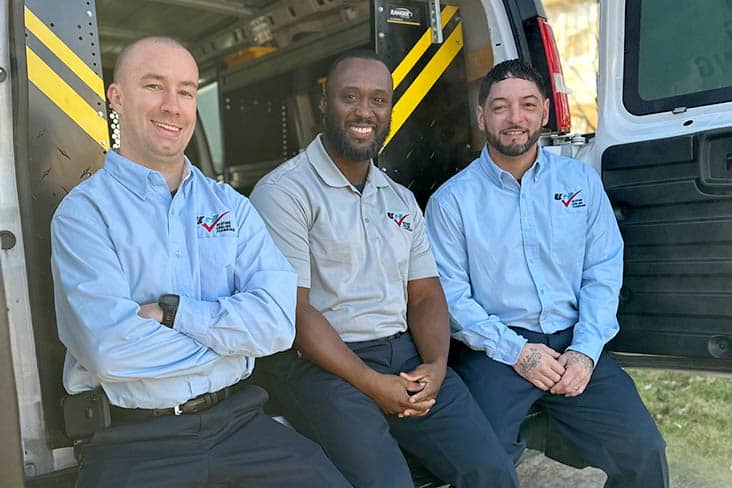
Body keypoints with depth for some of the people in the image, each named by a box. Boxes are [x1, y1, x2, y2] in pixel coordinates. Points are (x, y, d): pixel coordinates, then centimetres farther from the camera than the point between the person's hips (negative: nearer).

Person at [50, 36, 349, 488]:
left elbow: (277, 322, -6)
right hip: (132, 439, -2)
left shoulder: (231, 206, 7)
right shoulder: (84, 212, -4)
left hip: (237, 420, 3)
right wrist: (232, 336, -8)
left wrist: (170, 312, -14)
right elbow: (110, 349, -17)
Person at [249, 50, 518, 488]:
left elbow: (426, 295, 13)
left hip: (406, 355, 6)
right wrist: (372, 384, -14)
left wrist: (436, 365, -7)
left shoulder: (401, 199, 17)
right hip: (320, 364, -5)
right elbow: (293, 309, -12)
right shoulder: (284, 192, -6)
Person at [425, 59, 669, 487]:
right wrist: (516, 352, -13)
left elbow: (603, 271, 5)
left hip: (573, 344, 3)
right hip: (495, 349, -3)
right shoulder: (452, 200, -1)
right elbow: (451, 295, -6)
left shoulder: (581, 180, 9)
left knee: (643, 449, -11)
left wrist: (585, 350, -7)